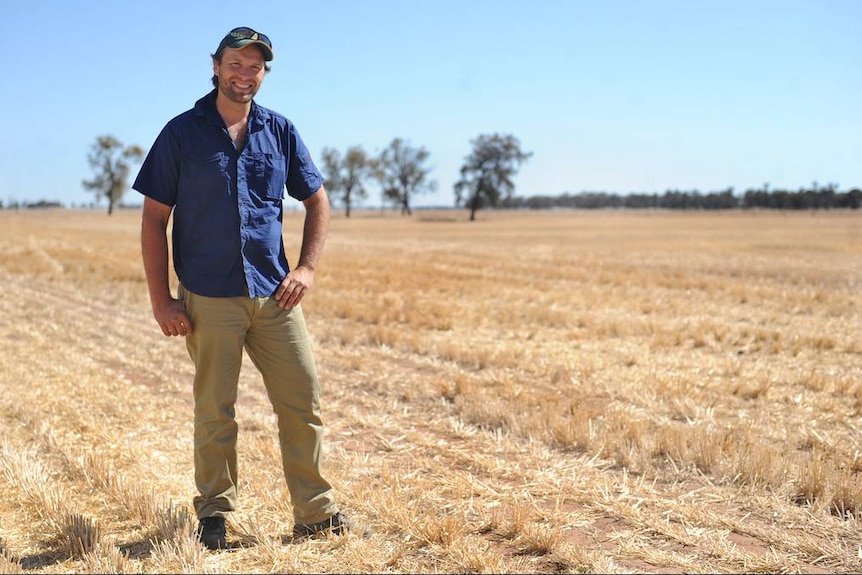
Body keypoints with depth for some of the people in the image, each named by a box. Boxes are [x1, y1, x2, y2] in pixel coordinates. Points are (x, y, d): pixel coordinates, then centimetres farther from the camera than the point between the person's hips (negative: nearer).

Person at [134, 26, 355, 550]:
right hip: (209, 300, -3)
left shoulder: (280, 131, 9)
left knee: (304, 403, 2)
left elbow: (317, 200, 16)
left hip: (275, 295, 3)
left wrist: (307, 268, 2)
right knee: (216, 413, 4)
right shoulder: (182, 133, 0)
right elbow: (155, 218, 0)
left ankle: (317, 514, 14)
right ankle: (214, 516, 20)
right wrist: (161, 300, -6)